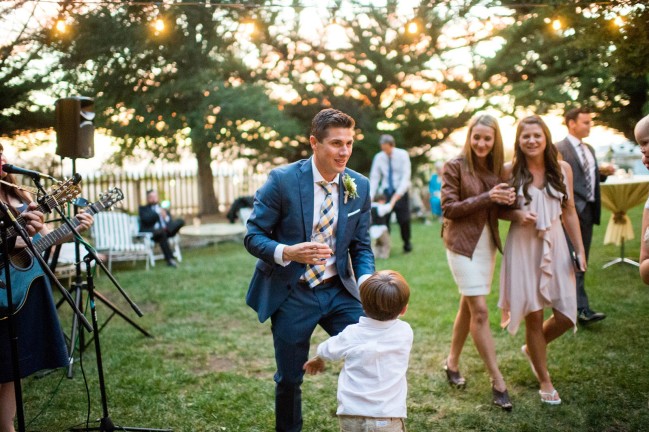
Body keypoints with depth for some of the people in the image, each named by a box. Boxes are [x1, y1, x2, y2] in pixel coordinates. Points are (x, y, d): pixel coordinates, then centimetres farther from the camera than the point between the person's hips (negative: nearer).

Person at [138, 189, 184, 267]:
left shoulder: (164, 208, 26)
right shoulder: (143, 208, 13)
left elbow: (171, 221, 14)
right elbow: (146, 219, -8)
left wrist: (166, 217, -7)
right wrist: (158, 212, -15)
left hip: (165, 230, 4)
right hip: (151, 232, -4)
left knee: (180, 221, -17)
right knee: (161, 232, -39)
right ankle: (170, 259, -39)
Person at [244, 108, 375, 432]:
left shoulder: (360, 187, -2)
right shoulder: (282, 180, -13)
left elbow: (361, 247, 5)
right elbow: (253, 236, -9)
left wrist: (367, 281, -15)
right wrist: (287, 252, -29)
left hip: (338, 290, 3)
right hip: (292, 294, -2)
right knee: (289, 378, 10)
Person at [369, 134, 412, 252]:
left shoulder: (402, 155, -10)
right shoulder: (379, 157, -4)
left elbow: (406, 176, -14)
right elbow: (374, 178, -3)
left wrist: (397, 194, -24)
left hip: (400, 191, -2)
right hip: (386, 191, 2)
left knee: (404, 219, -3)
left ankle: (407, 243, 20)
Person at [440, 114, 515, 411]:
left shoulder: (496, 168, 9)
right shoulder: (455, 166, -8)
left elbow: (498, 210, 14)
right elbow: (448, 208, -11)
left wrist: (508, 200, -9)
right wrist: (486, 198, -19)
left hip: (487, 244, 6)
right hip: (462, 243, -6)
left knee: (468, 307, 14)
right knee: (480, 311, -7)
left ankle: (452, 363, 31)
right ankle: (498, 382, -1)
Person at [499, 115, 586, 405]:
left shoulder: (563, 169, 2)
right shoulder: (510, 171, -5)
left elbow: (569, 212, 7)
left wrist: (580, 250, 4)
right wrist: (517, 215, -17)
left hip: (556, 245, 3)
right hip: (523, 248, -2)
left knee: (566, 316, -2)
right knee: (534, 316, 3)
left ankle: (532, 349, 31)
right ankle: (545, 381, 22)